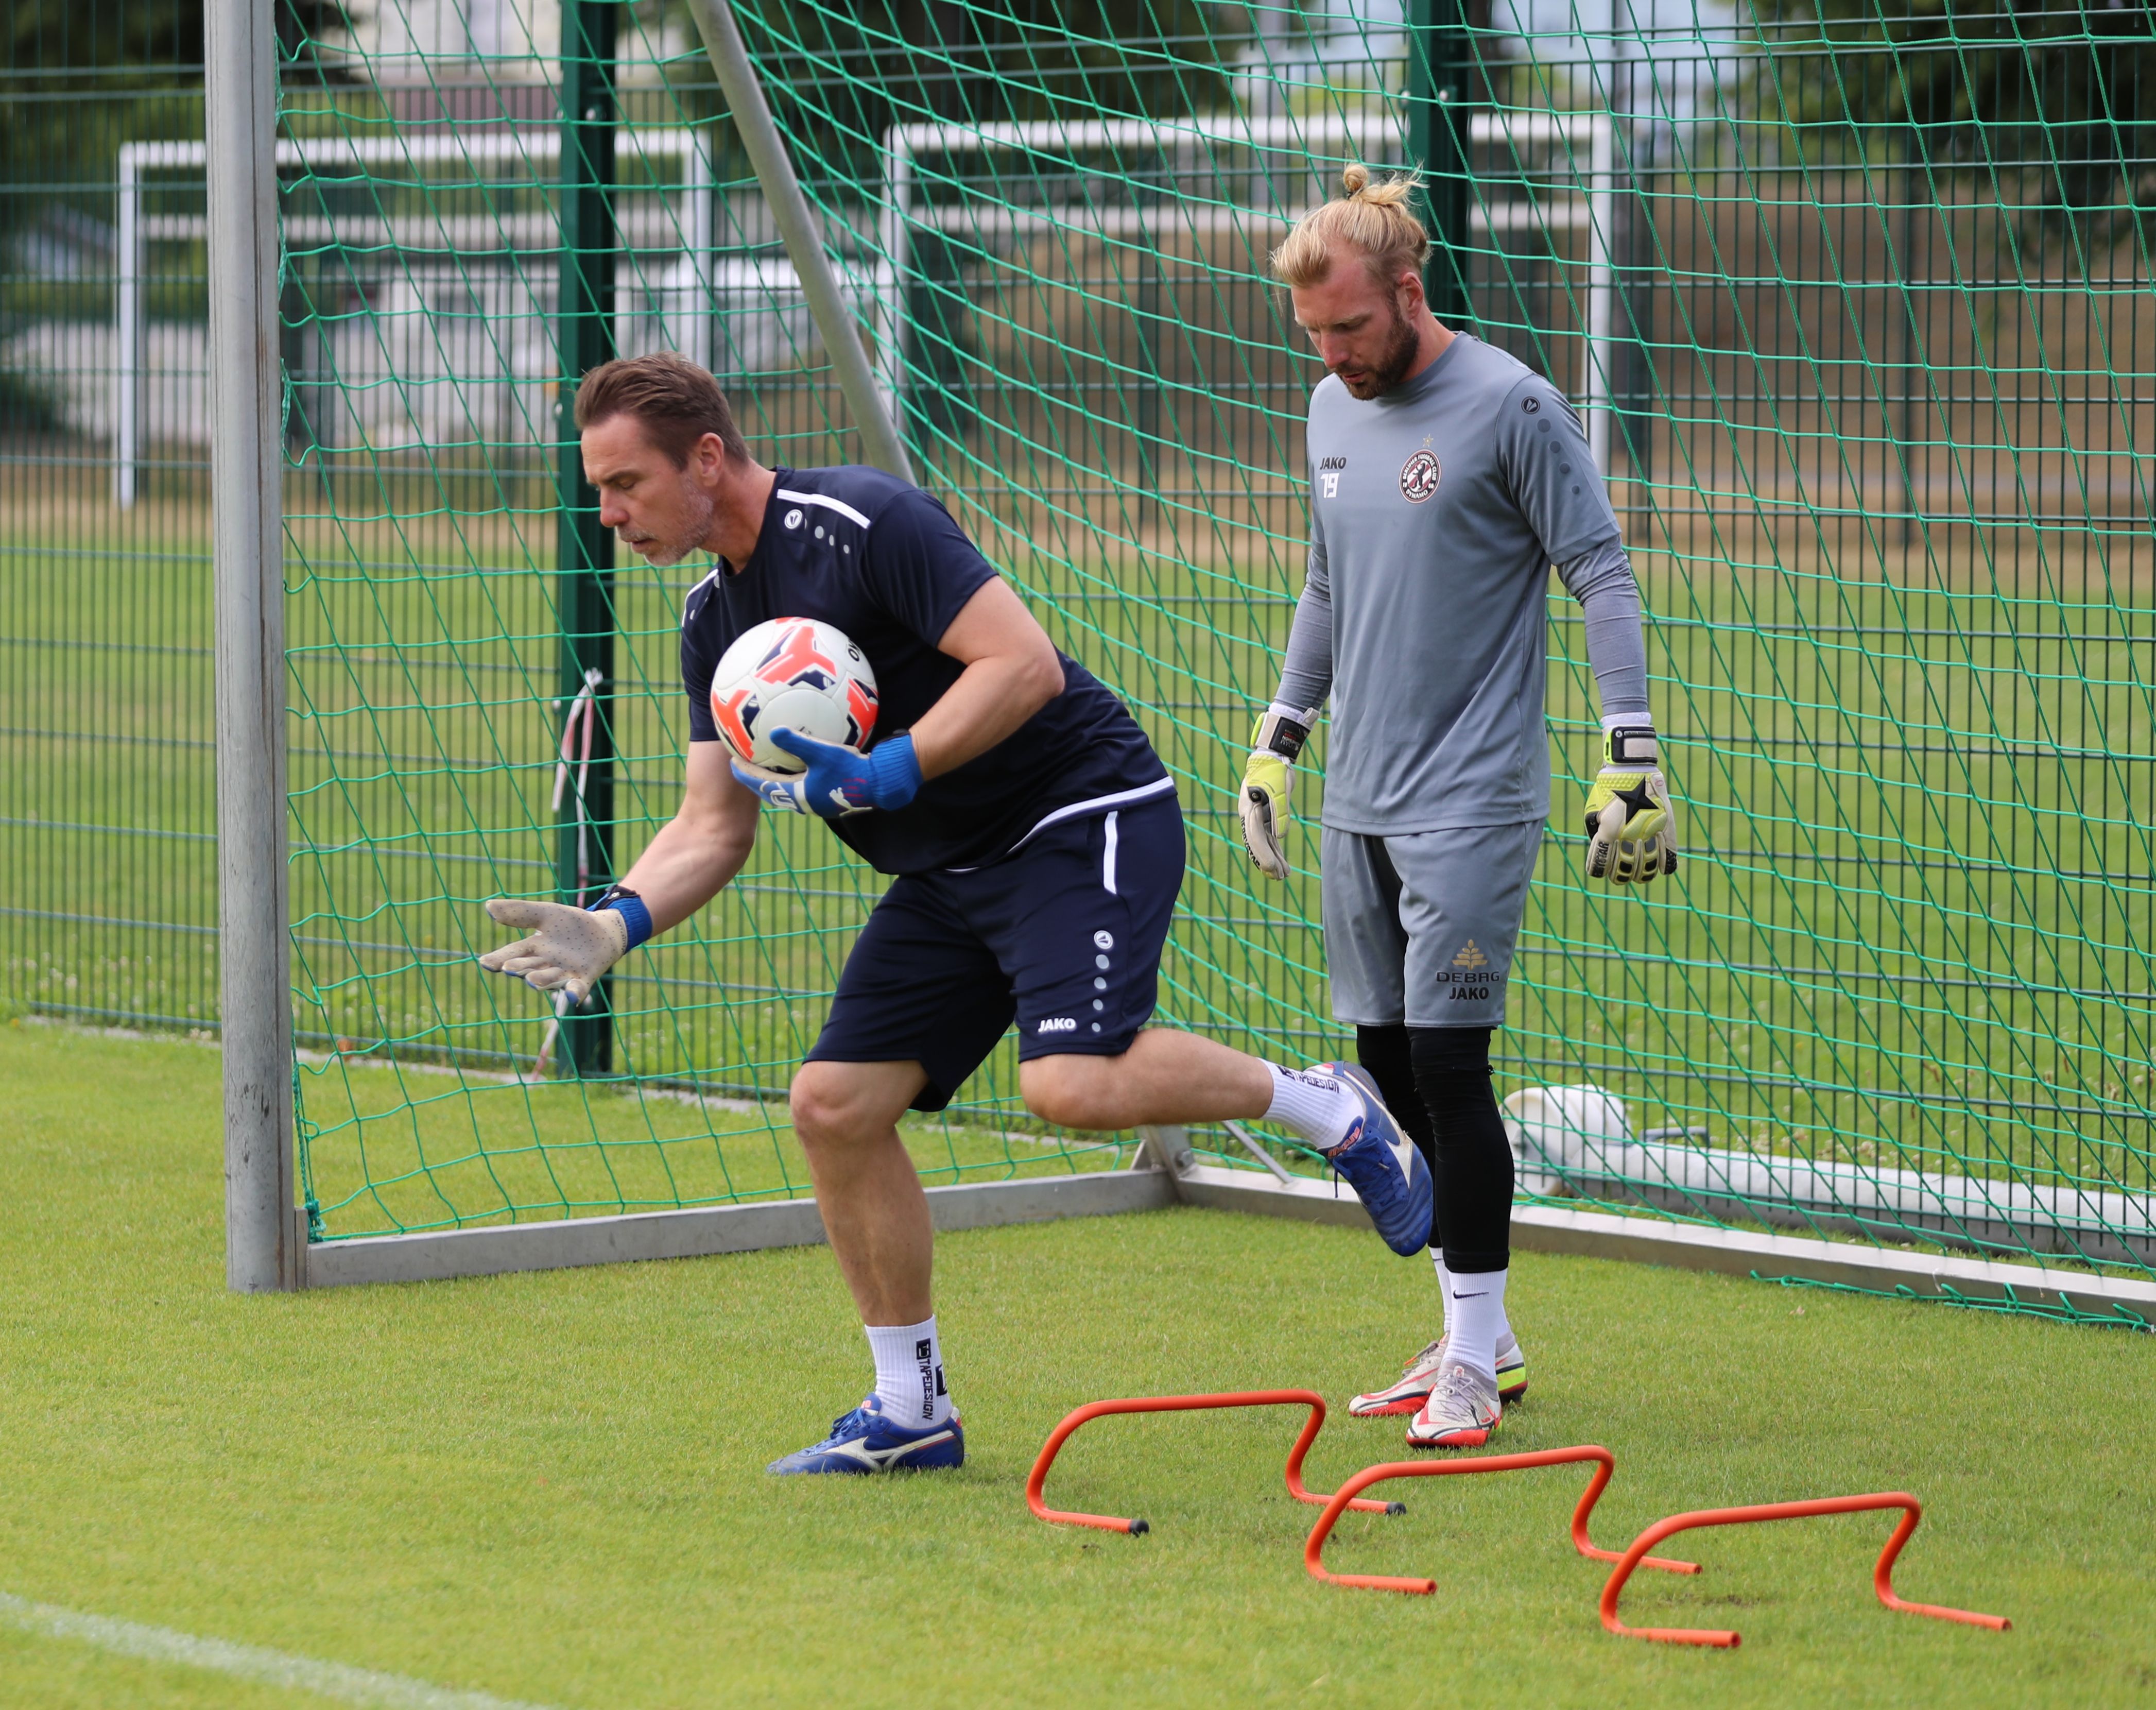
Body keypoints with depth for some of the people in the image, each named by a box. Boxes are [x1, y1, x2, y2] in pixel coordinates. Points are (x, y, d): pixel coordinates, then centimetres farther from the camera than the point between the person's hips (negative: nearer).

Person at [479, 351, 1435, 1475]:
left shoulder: (865, 524, -18)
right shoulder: (714, 616, 9)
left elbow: (1027, 664, -24)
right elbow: (714, 825, 10)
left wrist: (887, 774, -31)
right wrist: (617, 922, -7)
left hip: (1084, 821, -9)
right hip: (950, 874, 9)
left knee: (1074, 1083, -29)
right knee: (834, 1103, -1)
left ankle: (1325, 1107, -4)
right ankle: (911, 1412, 11)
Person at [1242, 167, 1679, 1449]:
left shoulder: (1511, 407, -10)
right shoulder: (1336, 413, 12)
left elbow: (1604, 576, -10)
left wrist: (1633, 758, -15)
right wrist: (1277, 743, 24)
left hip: (1470, 801, -7)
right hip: (1360, 803, 7)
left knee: (1447, 1060, -10)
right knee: (1388, 1061, 7)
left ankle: (1475, 1358, -1)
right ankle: (1478, 1340, 17)